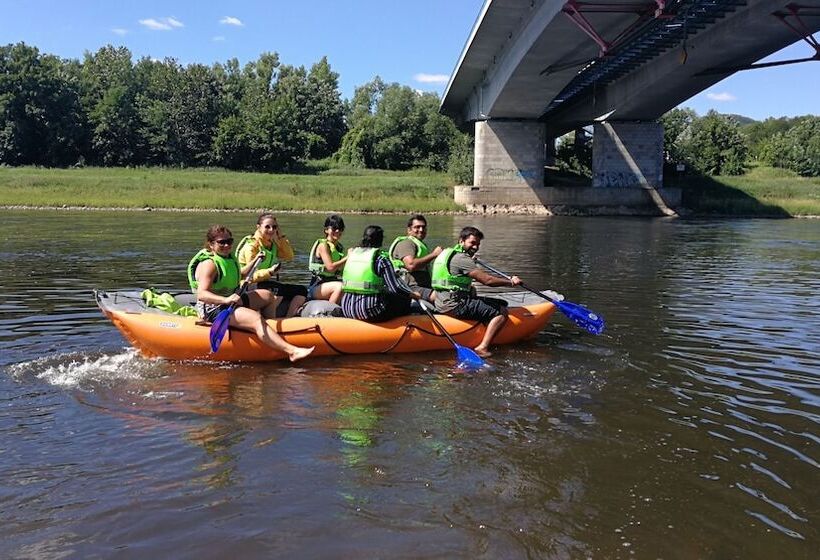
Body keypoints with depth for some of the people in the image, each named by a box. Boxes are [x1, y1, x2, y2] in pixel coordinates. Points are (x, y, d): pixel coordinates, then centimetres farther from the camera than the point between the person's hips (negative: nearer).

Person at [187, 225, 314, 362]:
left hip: (230, 301, 11)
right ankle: (291, 351, -43)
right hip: (214, 309, -11)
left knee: (268, 296, 18)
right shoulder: (209, 264, -18)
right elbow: (201, 294, -32)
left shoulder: (230, 257, 11)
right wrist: (225, 300, -45)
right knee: (256, 319, -31)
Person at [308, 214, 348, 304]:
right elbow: (330, 267, -20)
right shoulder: (323, 245, -8)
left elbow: (343, 270, 15)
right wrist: (347, 258, -16)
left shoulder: (340, 247, 14)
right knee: (340, 286, -35)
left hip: (334, 282, 8)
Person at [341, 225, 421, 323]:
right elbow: (395, 287, -13)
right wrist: (413, 294, 2)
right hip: (371, 313, -7)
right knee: (405, 300, 12)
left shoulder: (352, 253, 9)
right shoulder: (381, 258, -9)